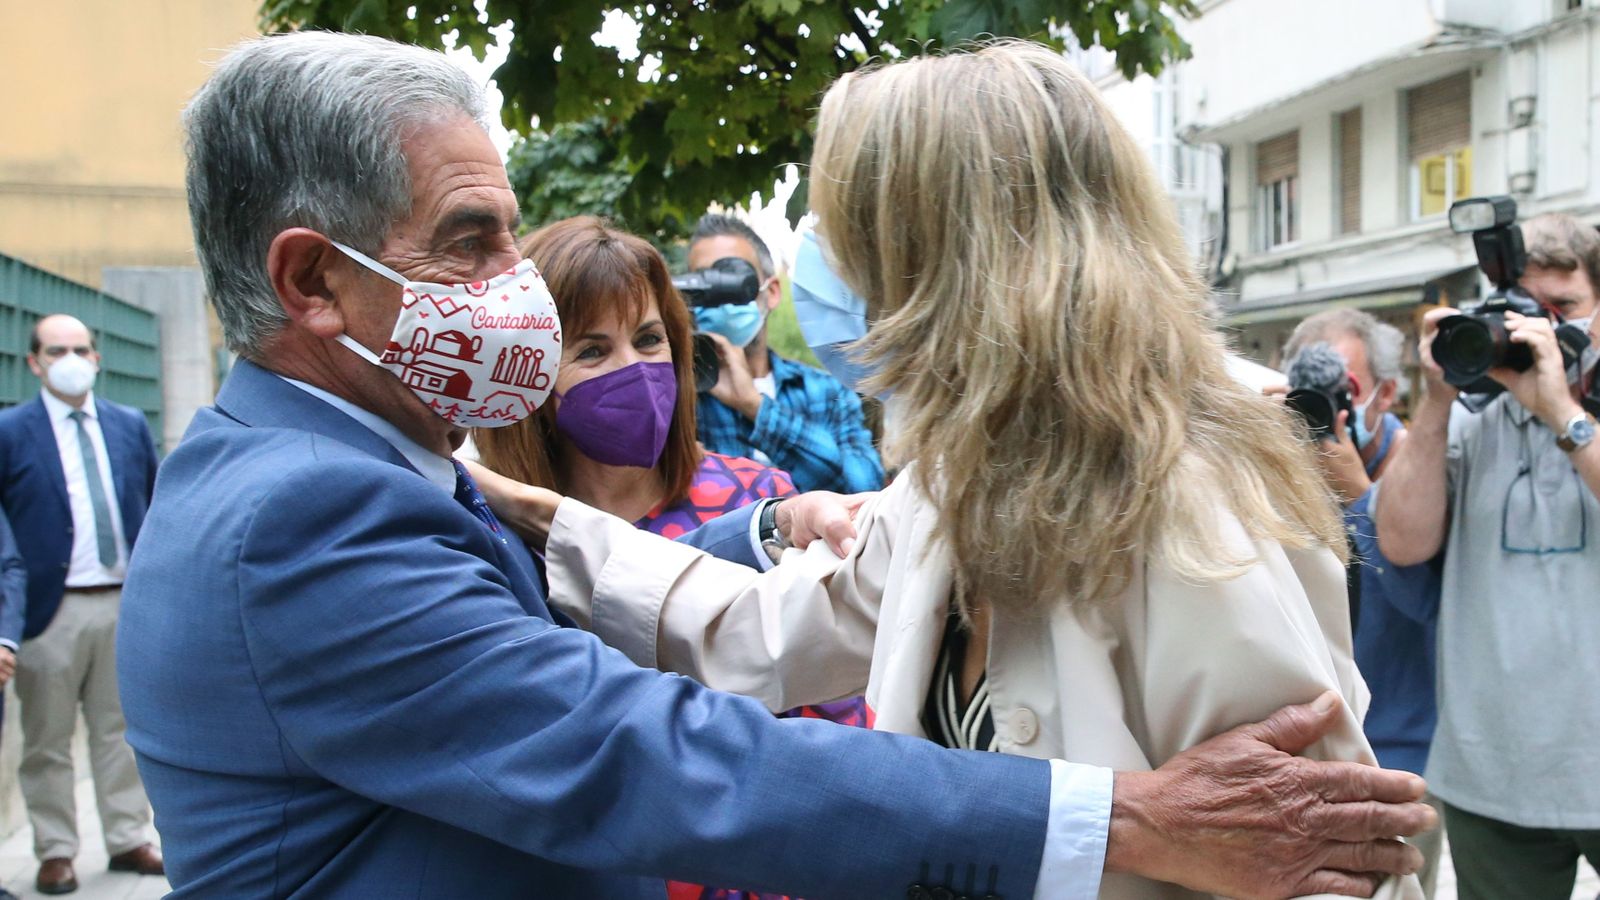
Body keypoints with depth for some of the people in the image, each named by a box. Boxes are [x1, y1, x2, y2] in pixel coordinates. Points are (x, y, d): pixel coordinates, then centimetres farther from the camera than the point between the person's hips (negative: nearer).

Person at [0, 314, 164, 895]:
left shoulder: (130, 425, 10)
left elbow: (155, 507, 15)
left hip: (125, 601, 3)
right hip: (52, 607, -3)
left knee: (120, 729, 11)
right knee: (47, 739, 5)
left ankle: (128, 840, 20)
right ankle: (55, 852, 16)